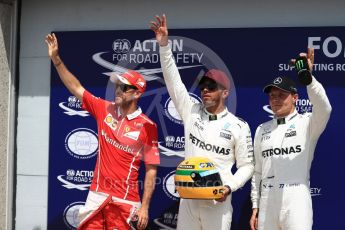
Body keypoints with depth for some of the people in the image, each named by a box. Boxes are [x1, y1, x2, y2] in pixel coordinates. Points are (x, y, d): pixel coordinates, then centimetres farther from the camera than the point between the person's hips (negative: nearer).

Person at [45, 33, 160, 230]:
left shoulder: (147, 126, -8)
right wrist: (56, 59, -2)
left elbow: (151, 169, -7)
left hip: (125, 200, -4)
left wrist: (145, 206, -11)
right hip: (97, 195, 4)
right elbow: (76, 88, 7)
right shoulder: (105, 110, 4)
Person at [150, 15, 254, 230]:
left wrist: (229, 187, -16)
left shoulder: (238, 126, -1)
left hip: (218, 203, -3)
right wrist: (164, 45, -10)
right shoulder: (192, 112, 7)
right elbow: (173, 81, 0)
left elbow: (247, 165, 2)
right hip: (188, 200, 3)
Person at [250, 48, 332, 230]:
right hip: (266, 203, 5)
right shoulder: (262, 130, 16)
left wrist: (308, 77, -35)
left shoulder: (307, 123, 1)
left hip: (296, 201, -5)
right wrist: (255, 207, 14)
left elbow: (324, 109, -22)